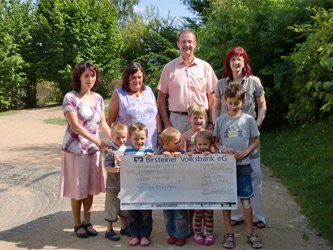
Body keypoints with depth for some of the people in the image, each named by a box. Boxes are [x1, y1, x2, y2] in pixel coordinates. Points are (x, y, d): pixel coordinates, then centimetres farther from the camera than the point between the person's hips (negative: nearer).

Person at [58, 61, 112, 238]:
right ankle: (77, 224, 19)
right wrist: (97, 141, -23)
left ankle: (87, 222, 24)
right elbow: (75, 126, -17)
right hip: (75, 149, -5)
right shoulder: (71, 97, -10)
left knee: (90, 187, 10)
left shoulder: (98, 98, 8)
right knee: (77, 188, 4)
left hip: (94, 149, 5)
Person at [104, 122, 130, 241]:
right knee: (112, 206, 3)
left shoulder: (127, 150, 6)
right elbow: (107, 166, -18)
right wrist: (113, 169, -36)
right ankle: (109, 230, 16)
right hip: (113, 184, -6)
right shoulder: (110, 151, -14)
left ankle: (124, 227, 34)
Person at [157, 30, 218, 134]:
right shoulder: (169, 68, 7)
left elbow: (211, 96, 8)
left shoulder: (205, 67, 8)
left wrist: (211, 123, 0)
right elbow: (161, 97, 6)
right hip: (176, 119, 0)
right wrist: (166, 123, -2)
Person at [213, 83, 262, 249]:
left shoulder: (249, 120, 2)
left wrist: (246, 151, -12)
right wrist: (223, 149, -12)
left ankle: (250, 233, 17)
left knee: (245, 199, 4)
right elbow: (215, 141, 8)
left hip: (243, 164, -1)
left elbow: (255, 141, 6)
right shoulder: (220, 120, 3)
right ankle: (229, 233, 18)